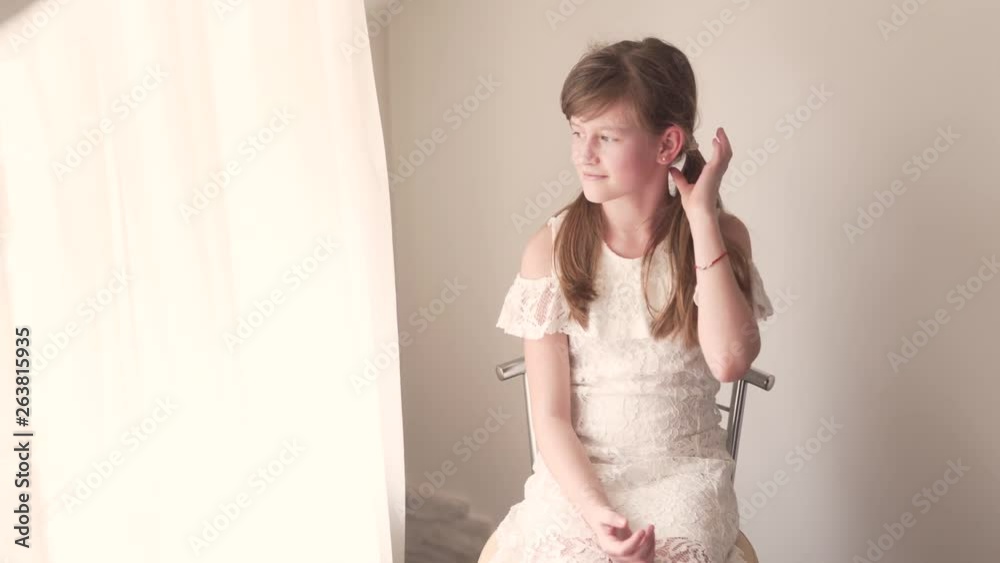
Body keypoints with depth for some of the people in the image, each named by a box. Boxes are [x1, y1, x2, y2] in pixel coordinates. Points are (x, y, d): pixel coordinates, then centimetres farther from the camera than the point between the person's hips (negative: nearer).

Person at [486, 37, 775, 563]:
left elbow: (729, 360, -20)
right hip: (577, 476, 0)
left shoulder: (720, 235, -2)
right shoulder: (550, 248, -6)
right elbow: (550, 415, -7)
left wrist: (700, 217, -16)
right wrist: (594, 511, -23)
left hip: (683, 474, 0)